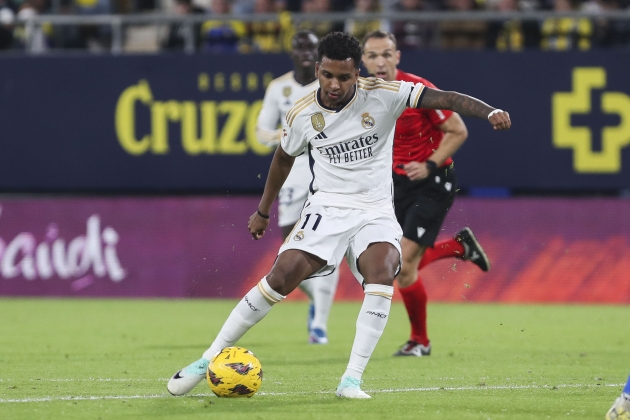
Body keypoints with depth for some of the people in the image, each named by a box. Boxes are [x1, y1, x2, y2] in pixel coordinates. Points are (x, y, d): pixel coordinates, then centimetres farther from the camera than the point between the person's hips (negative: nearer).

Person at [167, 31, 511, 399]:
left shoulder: (382, 95, -10)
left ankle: (352, 380, -27)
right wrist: (263, 211, 27)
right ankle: (209, 360, -7)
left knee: (383, 272, -30)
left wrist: (489, 111, -36)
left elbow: (440, 98, -19)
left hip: (376, 213, -1)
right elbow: (284, 157, 17)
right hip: (327, 207, 1)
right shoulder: (302, 114, -2)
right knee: (284, 275, -18)